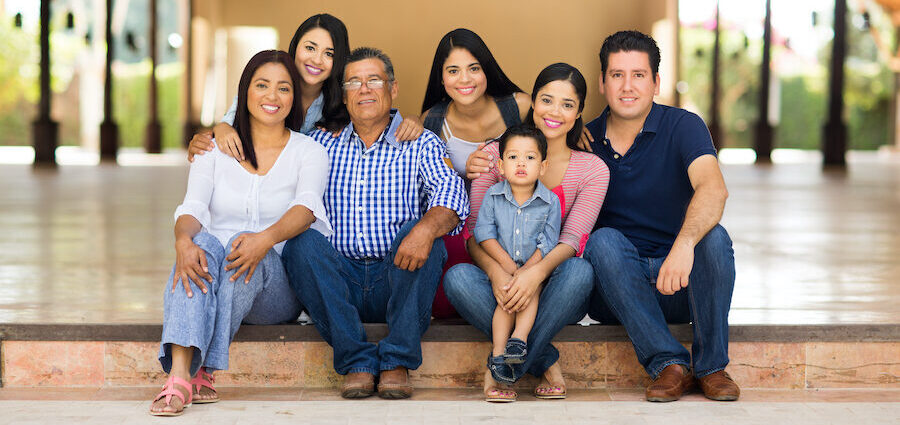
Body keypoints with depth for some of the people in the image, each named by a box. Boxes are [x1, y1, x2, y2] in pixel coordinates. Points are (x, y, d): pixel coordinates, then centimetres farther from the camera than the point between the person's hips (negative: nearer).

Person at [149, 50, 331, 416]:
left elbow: (306, 208, -14)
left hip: (278, 285, -1)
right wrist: (183, 240, -29)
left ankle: (202, 371, -33)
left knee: (242, 244, -33)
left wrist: (266, 238, -36)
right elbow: (193, 209, -3)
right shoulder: (215, 148, 12)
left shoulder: (309, 152, 7)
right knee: (203, 243, -33)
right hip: (212, 281, 1)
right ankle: (179, 377, -48)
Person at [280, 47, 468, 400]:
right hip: (340, 283, 2)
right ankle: (356, 361, -25)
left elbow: (450, 194, -12)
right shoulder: (322, 144, 15)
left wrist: (427, 227, -33)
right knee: (303, 241, -25)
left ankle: (397, 361, -25)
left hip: (398, 278, -2)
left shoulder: (421, 144, 7)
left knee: (418, 232, -30)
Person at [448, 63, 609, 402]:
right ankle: (546, 361, -25)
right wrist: (495, 273, -29)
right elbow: (475, 229, -6)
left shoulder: (592, 170, 2)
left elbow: (572, 239, -12)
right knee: (457, 277, -32)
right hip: (500, 284, 0)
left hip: (551, 290, 0)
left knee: (580, 271, -35)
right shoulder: (495, 154, 3)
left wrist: (538, 271, -35)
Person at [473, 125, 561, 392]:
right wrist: (506, 262, -18)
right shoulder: (493, 196, -1)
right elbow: (484, 232, -6)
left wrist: (527, 269, -19)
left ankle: (519, 338, -35)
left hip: (536, 266, 1)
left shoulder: (550, 201, -3)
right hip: (500, 265, 0)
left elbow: (548, 242, -6)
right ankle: (498, 352, -31)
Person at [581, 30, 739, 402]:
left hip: (680, 287, -1)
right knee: (604, 240, -29)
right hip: (616, 290, 1)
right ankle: (669, 363, -28)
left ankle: (711, 366, -17)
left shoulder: (683, 127, -6)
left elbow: (713, 189, -26)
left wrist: (684, 244, -45)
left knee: (713, 236, -29)